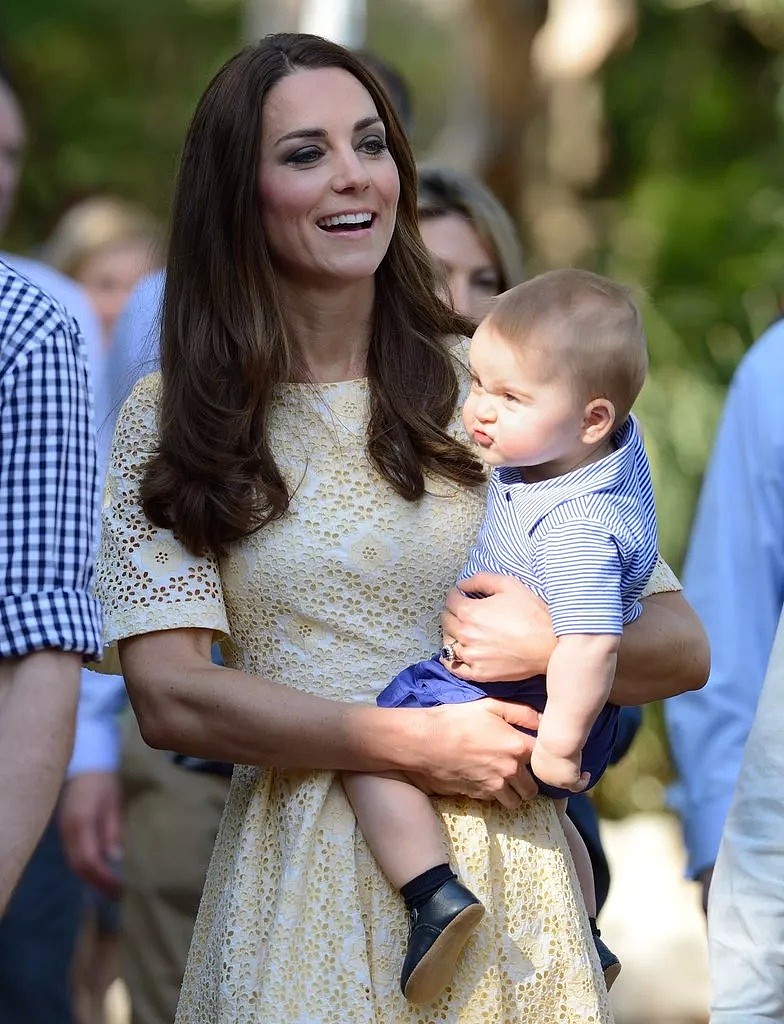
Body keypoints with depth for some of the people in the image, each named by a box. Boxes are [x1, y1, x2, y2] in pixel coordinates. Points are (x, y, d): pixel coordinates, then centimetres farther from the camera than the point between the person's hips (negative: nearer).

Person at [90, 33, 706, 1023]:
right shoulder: (170, 422, 1)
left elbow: (681, 646, 3)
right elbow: (169, 698, -8)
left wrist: (551, 643, -18)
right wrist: (419, 743, -15)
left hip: (501, 866, 1)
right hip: (300, 892, -1)